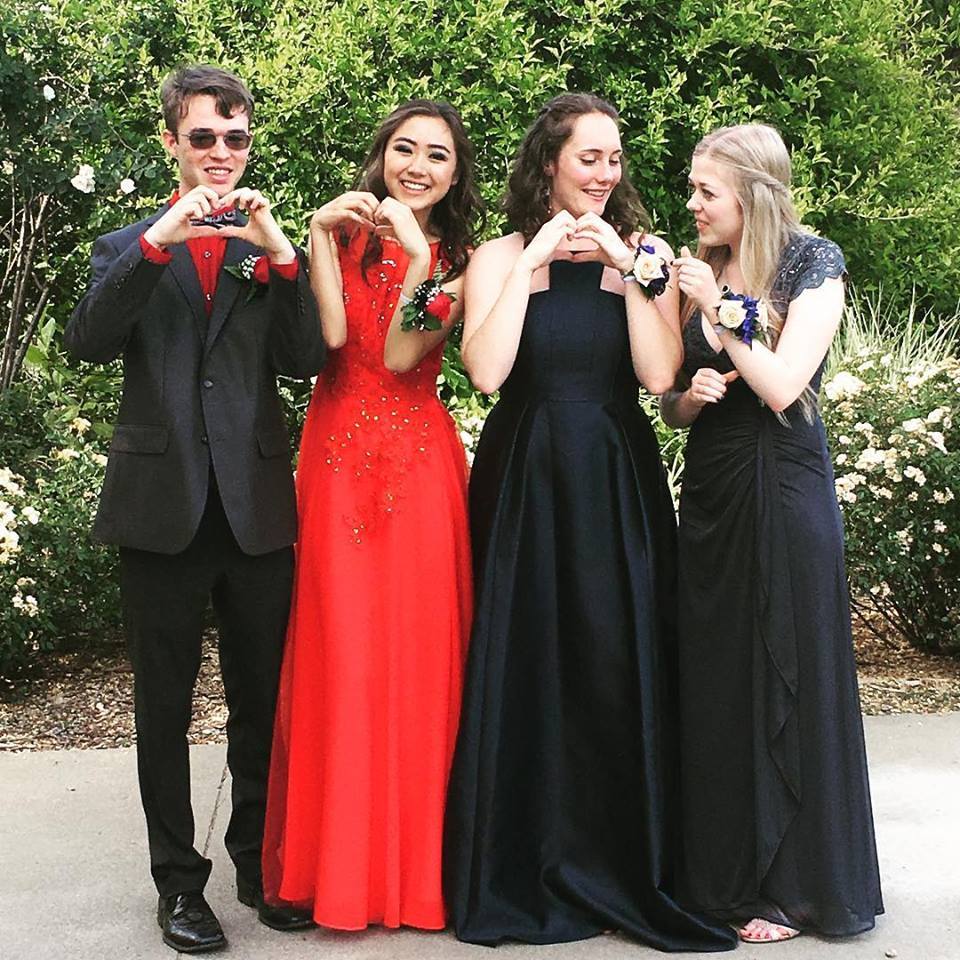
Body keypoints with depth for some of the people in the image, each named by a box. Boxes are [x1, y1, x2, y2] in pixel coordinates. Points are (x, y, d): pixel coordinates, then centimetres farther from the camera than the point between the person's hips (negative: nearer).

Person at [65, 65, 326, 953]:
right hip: (162, 504, 0)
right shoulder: (129, 248, 8)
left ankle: (259, 862, 25)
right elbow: (88, 342, -10)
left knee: (264, 699, 9)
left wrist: (278, 254, -16)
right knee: (164, 707, 7)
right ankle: (179, 880, 19)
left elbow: (305, 361, -4)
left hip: (258, 505, 1)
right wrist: (161, 239, -19)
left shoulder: (272, 248, 9)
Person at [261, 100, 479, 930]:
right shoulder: (345, 233, 10)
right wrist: (321, 236, -10)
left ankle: (414, 857, 13)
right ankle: (340, 859, 12)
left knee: (419, 649, 0)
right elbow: (330, 334, -8)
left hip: (419, 463, 0)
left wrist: (418, 258, -15)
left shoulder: (458, 258, 9)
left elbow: (401, 356, -7)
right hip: (339, 457, 0)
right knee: (340, 649, -1)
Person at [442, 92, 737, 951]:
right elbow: (486, 371, -14)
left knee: (621, 669, 3)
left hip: (618, 485, 1)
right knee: (524, 665, 3)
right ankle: (524, 871, 17)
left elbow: (658, 375, -9)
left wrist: (626, 267, -11)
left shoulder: (646, 255, 5)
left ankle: (621, 868, 18)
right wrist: (533, 261, -12)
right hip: (525, 484, -1)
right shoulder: (499, 258, 2)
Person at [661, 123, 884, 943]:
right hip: (709, 492, 6)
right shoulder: (702, 271, 10)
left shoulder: (812, 264, -5)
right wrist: (690, 396, -8)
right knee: (712, 683, 7)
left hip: (784, 491, -5)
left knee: (786, 682, -1)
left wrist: (722, 308, -16)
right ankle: (725, 870, 19)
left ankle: (793, 885, 10)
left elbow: (781, 387, -16)